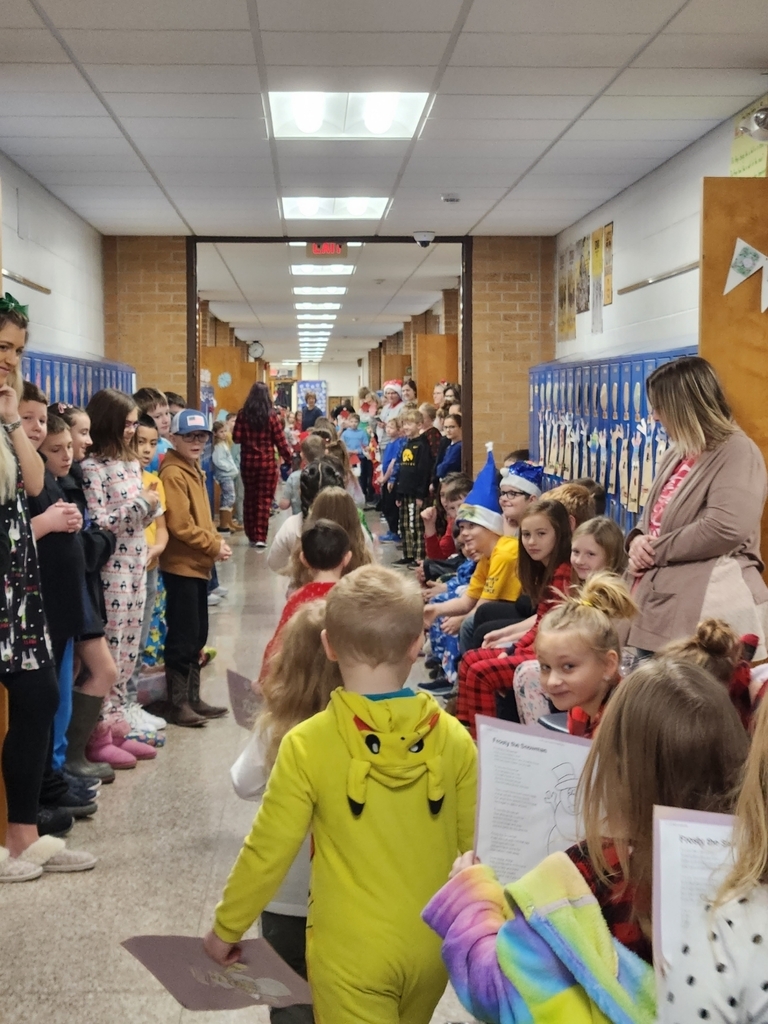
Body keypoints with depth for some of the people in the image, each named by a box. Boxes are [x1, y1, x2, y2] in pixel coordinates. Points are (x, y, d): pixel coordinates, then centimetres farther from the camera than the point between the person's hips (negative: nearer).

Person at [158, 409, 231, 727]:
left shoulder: (194, 470, 15)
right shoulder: (173, 473, -15)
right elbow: (180, 525, -21)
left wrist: (217, 540, 3)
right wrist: (214, 546, -13)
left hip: (198, 565, 10)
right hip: (181, 566, -10)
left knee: (198, 635, 14)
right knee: (182, 636, -4)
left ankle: (192, 697, 22)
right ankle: (177, 703, 4)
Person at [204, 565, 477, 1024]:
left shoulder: (308, 744, -17)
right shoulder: (454, 738, -9)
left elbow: (268, 852, -10)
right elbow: (474, 846, 2)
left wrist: (226, 928, 7)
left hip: (352, 950, -4)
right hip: (433, 946, 4)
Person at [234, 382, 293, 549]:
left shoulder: (243, 414, -4)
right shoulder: (272, 415, -8)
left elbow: (236, 438, -3)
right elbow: (281, 441, -7)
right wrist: (289, 459, 3)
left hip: (248, 462, 2)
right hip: (267, 462, -2)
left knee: (250, 498, 13)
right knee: (264, 499, 3)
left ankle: (252, 536, 19)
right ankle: (260, 537, 0)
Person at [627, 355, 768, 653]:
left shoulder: (737, 454, -11)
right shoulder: (677, 455, 17)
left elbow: (725, 529, -24)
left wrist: (655, 550, -14)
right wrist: (637, 540, 0)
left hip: (704, 612, -9)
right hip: (659, 600, 9)